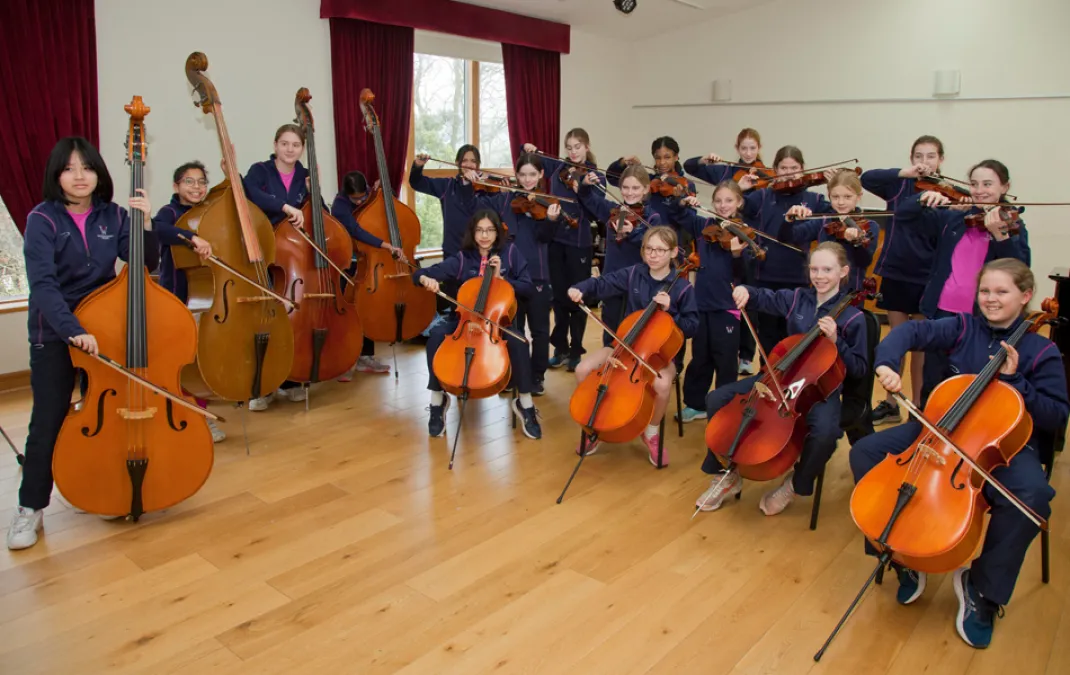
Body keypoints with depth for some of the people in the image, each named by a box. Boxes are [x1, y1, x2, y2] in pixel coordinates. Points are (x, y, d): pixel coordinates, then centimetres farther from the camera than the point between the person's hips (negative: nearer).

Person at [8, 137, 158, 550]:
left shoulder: (112, 216, 0)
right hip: (54, 333, -3)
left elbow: (147, 263, -4)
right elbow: (42, 284, -22)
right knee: (49, 420, -3)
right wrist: (73, 329, -35)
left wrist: (146, 224, -19)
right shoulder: (43, 220, -10)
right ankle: (30, 508, 12)